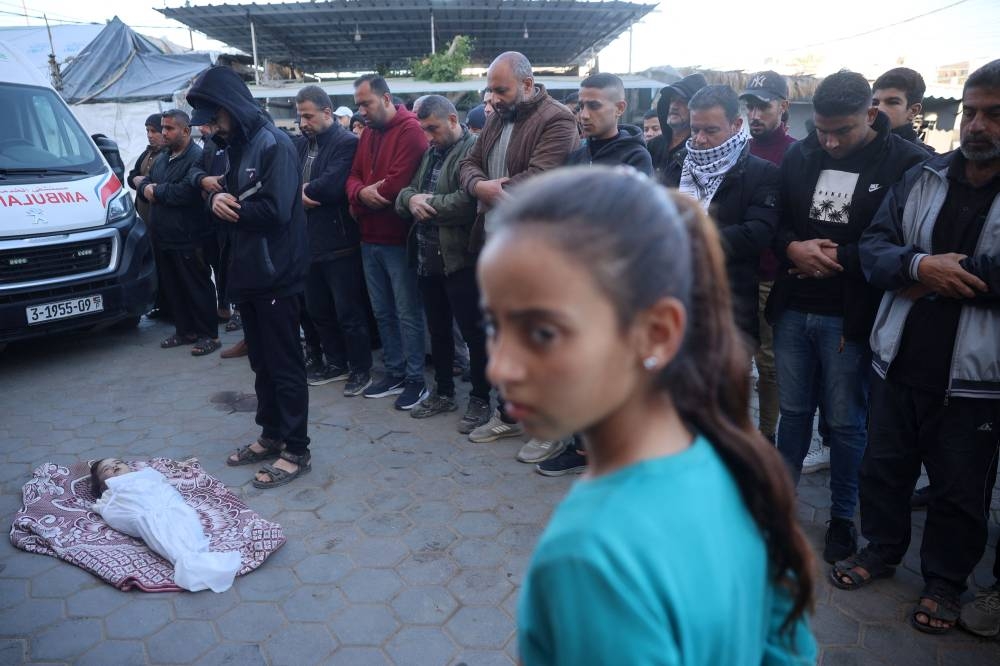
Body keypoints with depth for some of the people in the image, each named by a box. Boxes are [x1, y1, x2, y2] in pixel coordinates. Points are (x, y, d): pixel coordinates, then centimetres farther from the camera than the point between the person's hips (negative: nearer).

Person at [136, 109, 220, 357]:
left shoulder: (197, 158, -13)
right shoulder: (162, 158, 18)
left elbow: (185, 192, -25)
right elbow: (144, 183, 19)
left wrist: (156, 191, -10)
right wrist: (146, 188, -5)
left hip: (190, 240, -9)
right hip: (165, 238, 9)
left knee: (198, 288, -1)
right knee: (172, 288, 14)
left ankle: (209, 335, 8)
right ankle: (185, 331, 26)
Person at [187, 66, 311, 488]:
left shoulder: (274, 144, -13)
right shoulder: (233, 146, 14)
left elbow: (276, 210, -23)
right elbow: (226, 197, 16)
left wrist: (231, 208, -9)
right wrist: (216, 200, -8)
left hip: (277, 274, -9)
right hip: (247, 271, 9)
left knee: (285, 364, -2)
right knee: (261, 360, 16)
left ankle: (296, 451, 7)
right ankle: (271, 436, 29)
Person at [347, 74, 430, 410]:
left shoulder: (410, 130, -12)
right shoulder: (367, 134, 16)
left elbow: (397, 184, -21)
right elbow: (353, 177, 13)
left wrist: (363, 198, -5)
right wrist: (361, 193, -11)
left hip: (399, 239, -8)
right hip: (370, 238, 9)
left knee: (407, 313, -1)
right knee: (382, 311, 14)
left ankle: (415, 379, 9)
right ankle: (394, 373, 25)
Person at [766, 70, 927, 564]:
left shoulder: (906, 163, -9)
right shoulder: (799, 155, 4)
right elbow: (774, 221, 9)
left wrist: (840, 258, -12)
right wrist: (793, 248, -10)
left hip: (849, 316, -3)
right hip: (793, 309, 4)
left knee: (845, 421, 9)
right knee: (793, 409, 16)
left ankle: (842, 516, 27)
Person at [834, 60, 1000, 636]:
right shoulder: (924, 178, 5)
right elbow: (874, 246, 0)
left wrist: (944, 275, -17)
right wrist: (921, 266, -18)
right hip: (899, 362, 3)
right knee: (885, 467, 18)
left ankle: (946, 580, 34)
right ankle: (883, 548, 40)